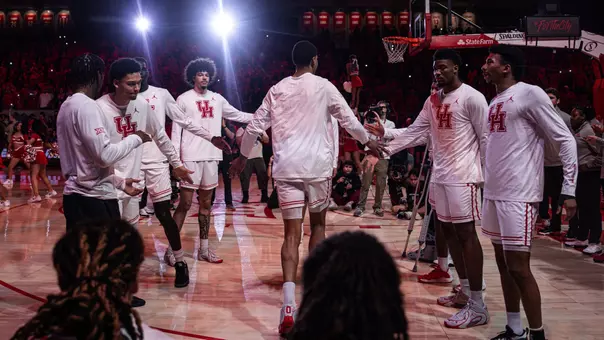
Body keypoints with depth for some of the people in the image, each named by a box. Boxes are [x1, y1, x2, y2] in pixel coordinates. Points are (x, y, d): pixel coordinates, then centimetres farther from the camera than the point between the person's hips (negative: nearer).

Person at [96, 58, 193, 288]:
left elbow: (160, 136, 14)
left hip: (132, 180, 5)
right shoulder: (100, 108, -18)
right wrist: (120, 181, -24)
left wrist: (177, 163, 16)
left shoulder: (142, 105, 1)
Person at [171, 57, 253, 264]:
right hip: (190, 158, -5)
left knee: (206, 204, 11)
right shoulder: (183, 99, -2)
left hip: (211, 157, 5)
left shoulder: (217, 99, 11)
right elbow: (176, 130, -5)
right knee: (185, 204, -5)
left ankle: (204, 249, 19)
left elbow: (237, 115, 18)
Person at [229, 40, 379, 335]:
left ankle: (289, 305, -15)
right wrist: (368, 141, 24)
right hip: (317, 166, -1)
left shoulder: (277, 89, 10)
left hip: (286, 168, 2)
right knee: (318, 224, 19)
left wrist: (243, 157, 26)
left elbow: (255, 127, 11)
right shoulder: (323, 86, 2)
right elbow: (348, 120, 6)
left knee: (292, 233, -1)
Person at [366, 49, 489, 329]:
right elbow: (414, 132, 14)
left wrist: (488, 174, -13)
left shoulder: (471, 97, -10)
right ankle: (465, 292, 24)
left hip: (462, 176, -8)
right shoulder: (433, 101, 13)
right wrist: (385, 133, 0)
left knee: (466, 234, -9)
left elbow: (486, 138, -10)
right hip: (439, 176, 8)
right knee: (448, 231, 12)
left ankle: (478, 306, -6)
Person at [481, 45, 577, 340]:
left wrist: (568, 190, -15)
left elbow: (565, 140, -10)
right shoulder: (494, 102, 15)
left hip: (518, 196, -8)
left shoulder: (530, 94, -9)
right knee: (503, 263, 11)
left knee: (518, 267, -7)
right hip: (493, 194, 8)